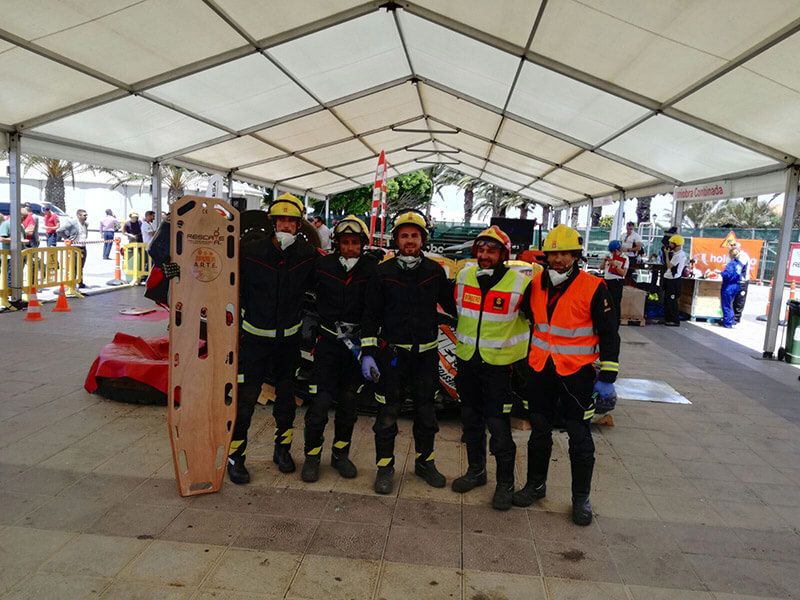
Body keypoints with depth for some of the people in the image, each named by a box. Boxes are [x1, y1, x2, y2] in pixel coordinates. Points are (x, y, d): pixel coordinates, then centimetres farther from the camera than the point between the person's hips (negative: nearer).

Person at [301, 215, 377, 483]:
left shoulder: (373, 270, -3)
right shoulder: (322, 266, -2)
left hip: (357, 345, 1)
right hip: (328, 343, -1)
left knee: (349, 403, 12)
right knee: (320, 402, -5)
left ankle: (340, 454, 29)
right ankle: (312, 455, 14)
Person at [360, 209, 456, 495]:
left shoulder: (435, 272, 2)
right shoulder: (384, 272, -2)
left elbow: (453, 306, 13)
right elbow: (371, 315, -1)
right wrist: (367, 353, -6)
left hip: (426, 353, 2)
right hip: (392, 352, -2)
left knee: (426, 412, 14)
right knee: (387, 415, 3)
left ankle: (425, 462, 32)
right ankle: (385, 466, 19)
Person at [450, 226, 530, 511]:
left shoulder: (520, 283, -14)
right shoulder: (464, 276, -1)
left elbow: (531, 319, -2)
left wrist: (521, 358, 1)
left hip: (499, 364, -5)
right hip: (466, 360, 5)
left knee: (499, 426, -2)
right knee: (471, 420, 17)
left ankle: (505, 483, 16)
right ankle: (476, 470, 35)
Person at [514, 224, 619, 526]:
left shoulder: (593, 288, -12)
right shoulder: (536, 284, 2)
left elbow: (609, 334, -9)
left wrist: (607, 377, -11)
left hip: (577, 372, -4)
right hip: (540, 369, 4)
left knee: (579, 437, 6)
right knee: (539, 431, 16)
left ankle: (581, 498, 23)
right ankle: (536, 484, 34)